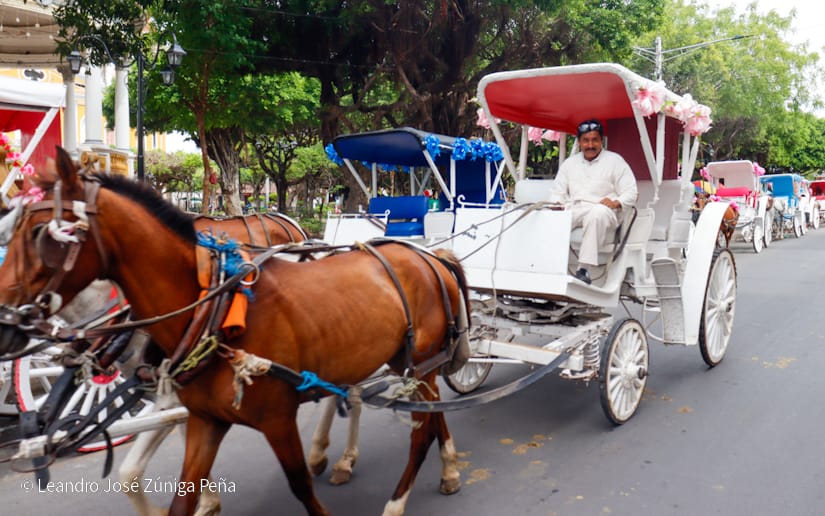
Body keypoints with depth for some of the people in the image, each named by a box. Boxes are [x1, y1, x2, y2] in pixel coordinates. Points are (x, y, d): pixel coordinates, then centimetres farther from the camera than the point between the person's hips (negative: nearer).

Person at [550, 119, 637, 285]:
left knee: (598, 213, -40)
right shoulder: (570, 163, 24)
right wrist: (557, 203, -2)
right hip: (573, 210, 3)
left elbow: (631, 193, 6)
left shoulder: (615, 161, 12)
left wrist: (616, 203, -16)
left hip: (601, 210, -3)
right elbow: (558, 191, 22)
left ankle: (584, 269, -42)